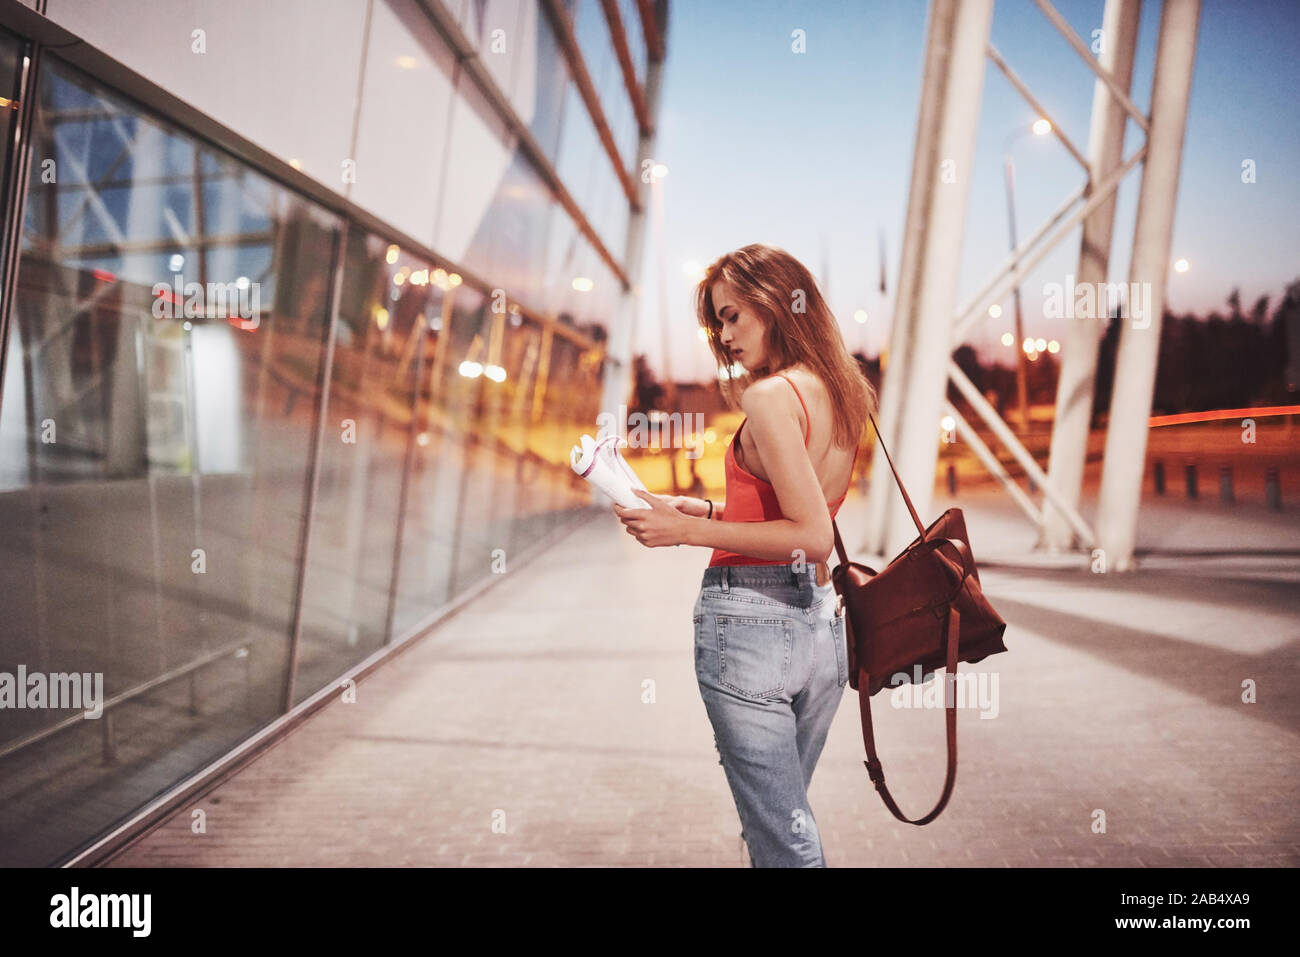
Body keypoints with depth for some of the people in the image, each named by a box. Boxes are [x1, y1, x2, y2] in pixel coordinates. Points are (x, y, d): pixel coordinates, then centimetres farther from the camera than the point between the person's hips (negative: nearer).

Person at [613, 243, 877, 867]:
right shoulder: (840, 393, 12)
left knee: (783, 843, 1)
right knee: (786, 818, 21)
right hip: (822, 621, 8)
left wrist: (687, 530, -14)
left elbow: (812, 532, -19)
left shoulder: (769, 394, -13)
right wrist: (708, 511, 13)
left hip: (749, 615, -8)